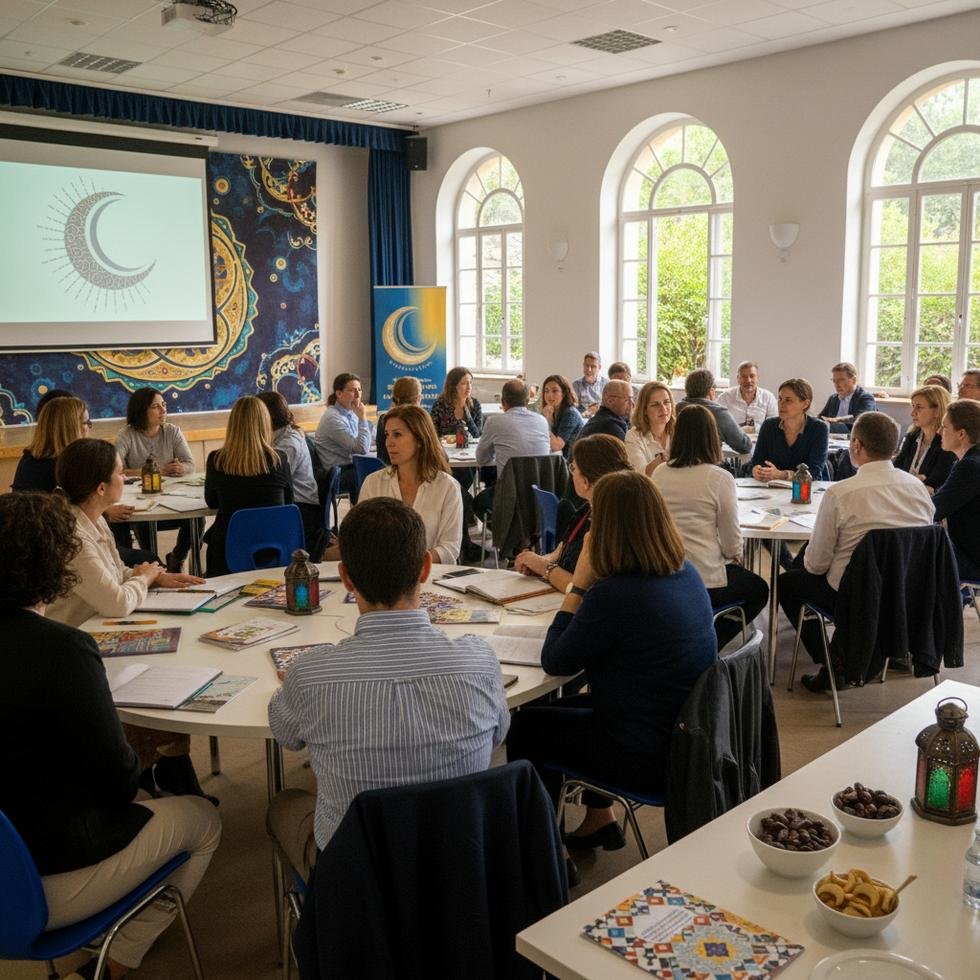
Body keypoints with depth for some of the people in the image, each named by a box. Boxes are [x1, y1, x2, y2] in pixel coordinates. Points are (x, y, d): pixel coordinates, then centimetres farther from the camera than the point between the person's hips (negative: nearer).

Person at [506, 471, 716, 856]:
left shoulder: (613, 593, -28)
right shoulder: (687, 574, -2)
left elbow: (554, 662, -13)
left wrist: (579, 583, -12)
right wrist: (590, 586, 3)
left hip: (648, 756, -8)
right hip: (688, 735, 9)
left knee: (525, 727, 13)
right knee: (569, 707, 29)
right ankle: (599, 820, 38)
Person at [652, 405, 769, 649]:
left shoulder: (659, 474, -2)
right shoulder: (720, 478, -15)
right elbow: (731, 543, -9)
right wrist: (736, 557, 16)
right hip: (704, 580, -5)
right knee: (758, 590, 26)